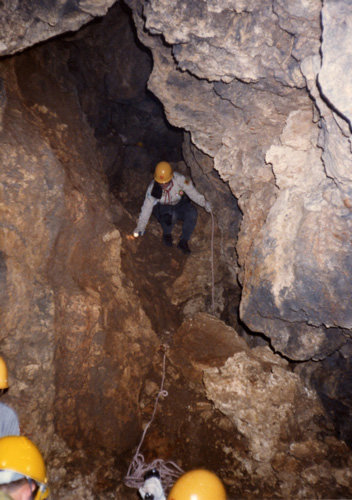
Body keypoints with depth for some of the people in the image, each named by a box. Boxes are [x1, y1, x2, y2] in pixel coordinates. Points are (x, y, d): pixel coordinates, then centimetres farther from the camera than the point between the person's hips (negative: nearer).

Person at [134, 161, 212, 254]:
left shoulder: (179, 179, -25)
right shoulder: (152, 188, -23)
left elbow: (192, 192, -16)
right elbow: (147, 207, -20)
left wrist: (204, 203, -24)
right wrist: (141, 226, -25)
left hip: (179, 204, 2)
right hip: (162, 208, -2)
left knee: (192, 213, -28)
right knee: (171, 215, -38)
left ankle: (183, 241, -13)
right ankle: (166, 234, -6)